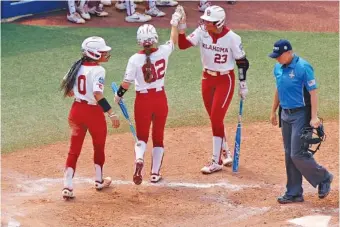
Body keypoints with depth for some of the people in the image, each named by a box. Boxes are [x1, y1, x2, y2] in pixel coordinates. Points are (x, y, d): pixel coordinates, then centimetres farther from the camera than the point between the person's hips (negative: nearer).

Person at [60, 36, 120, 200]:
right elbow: (97, 95, -29)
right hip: (93, 112, -5)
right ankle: (99, 181, 35)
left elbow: (65, 85, 9)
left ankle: (67, 186, -2)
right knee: (99, 147, 19)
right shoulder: (98, 70, -19)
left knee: (74, 149, 8)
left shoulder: (78, 66, 2)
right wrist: (111, 113, -30)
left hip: (77, 110, 5)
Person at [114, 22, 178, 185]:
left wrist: (118, 96, 7)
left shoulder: (135, 59, -15)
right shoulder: (163, 52, -10)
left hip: (142, 101, -2)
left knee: (142, 136, 10)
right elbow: (173, 41, 11)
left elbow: (126, 83, -11)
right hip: (160, 99, 2)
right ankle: (155, 173, 19)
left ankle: (139, 159, -20)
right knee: (158, 137, 16)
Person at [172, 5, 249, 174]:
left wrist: (243, 85, -6)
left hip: (225, 80, -5)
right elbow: (182, 45, -18)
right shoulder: (201, 32, -9)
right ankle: (226, 153, 29)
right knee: (215, 120, 12)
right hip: (207, 79, 5)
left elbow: (242, 62, -8)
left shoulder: (232, 38, -17)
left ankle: (216, 161, 0)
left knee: (216, 119, -8)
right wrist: (181, 27, -34)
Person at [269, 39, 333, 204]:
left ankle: (324, 178, 10)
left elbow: (313, 92, -17)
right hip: (286, 115, 8)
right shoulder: (278, 68, 7)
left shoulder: (303, 67, -16)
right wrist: (273, 111, 23)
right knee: (289, 155, 9)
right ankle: (294, 193, 16)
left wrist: (314, 117, -23)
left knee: (298, 154, -11)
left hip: (301, 115, -8)